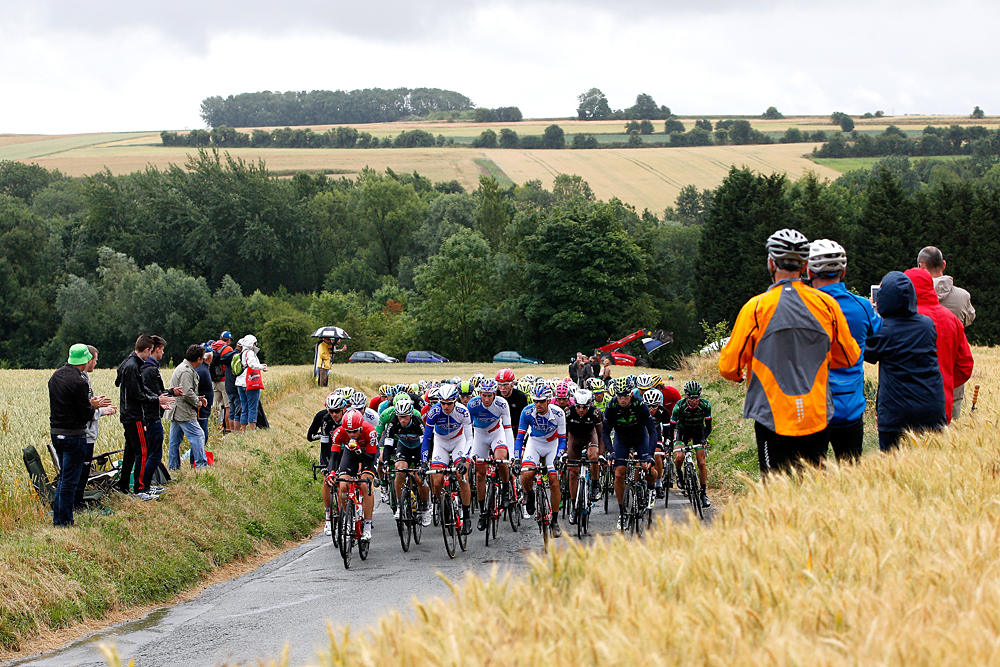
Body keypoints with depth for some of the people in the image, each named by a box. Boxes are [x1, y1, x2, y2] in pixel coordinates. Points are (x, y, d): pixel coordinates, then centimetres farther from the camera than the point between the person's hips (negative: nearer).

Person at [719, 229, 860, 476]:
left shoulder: (756, 307, -7)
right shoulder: (827, 305, 2)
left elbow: (730, 368, -4)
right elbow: (849, 358, 14)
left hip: (774, 420, -3)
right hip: (817, 418, 3)